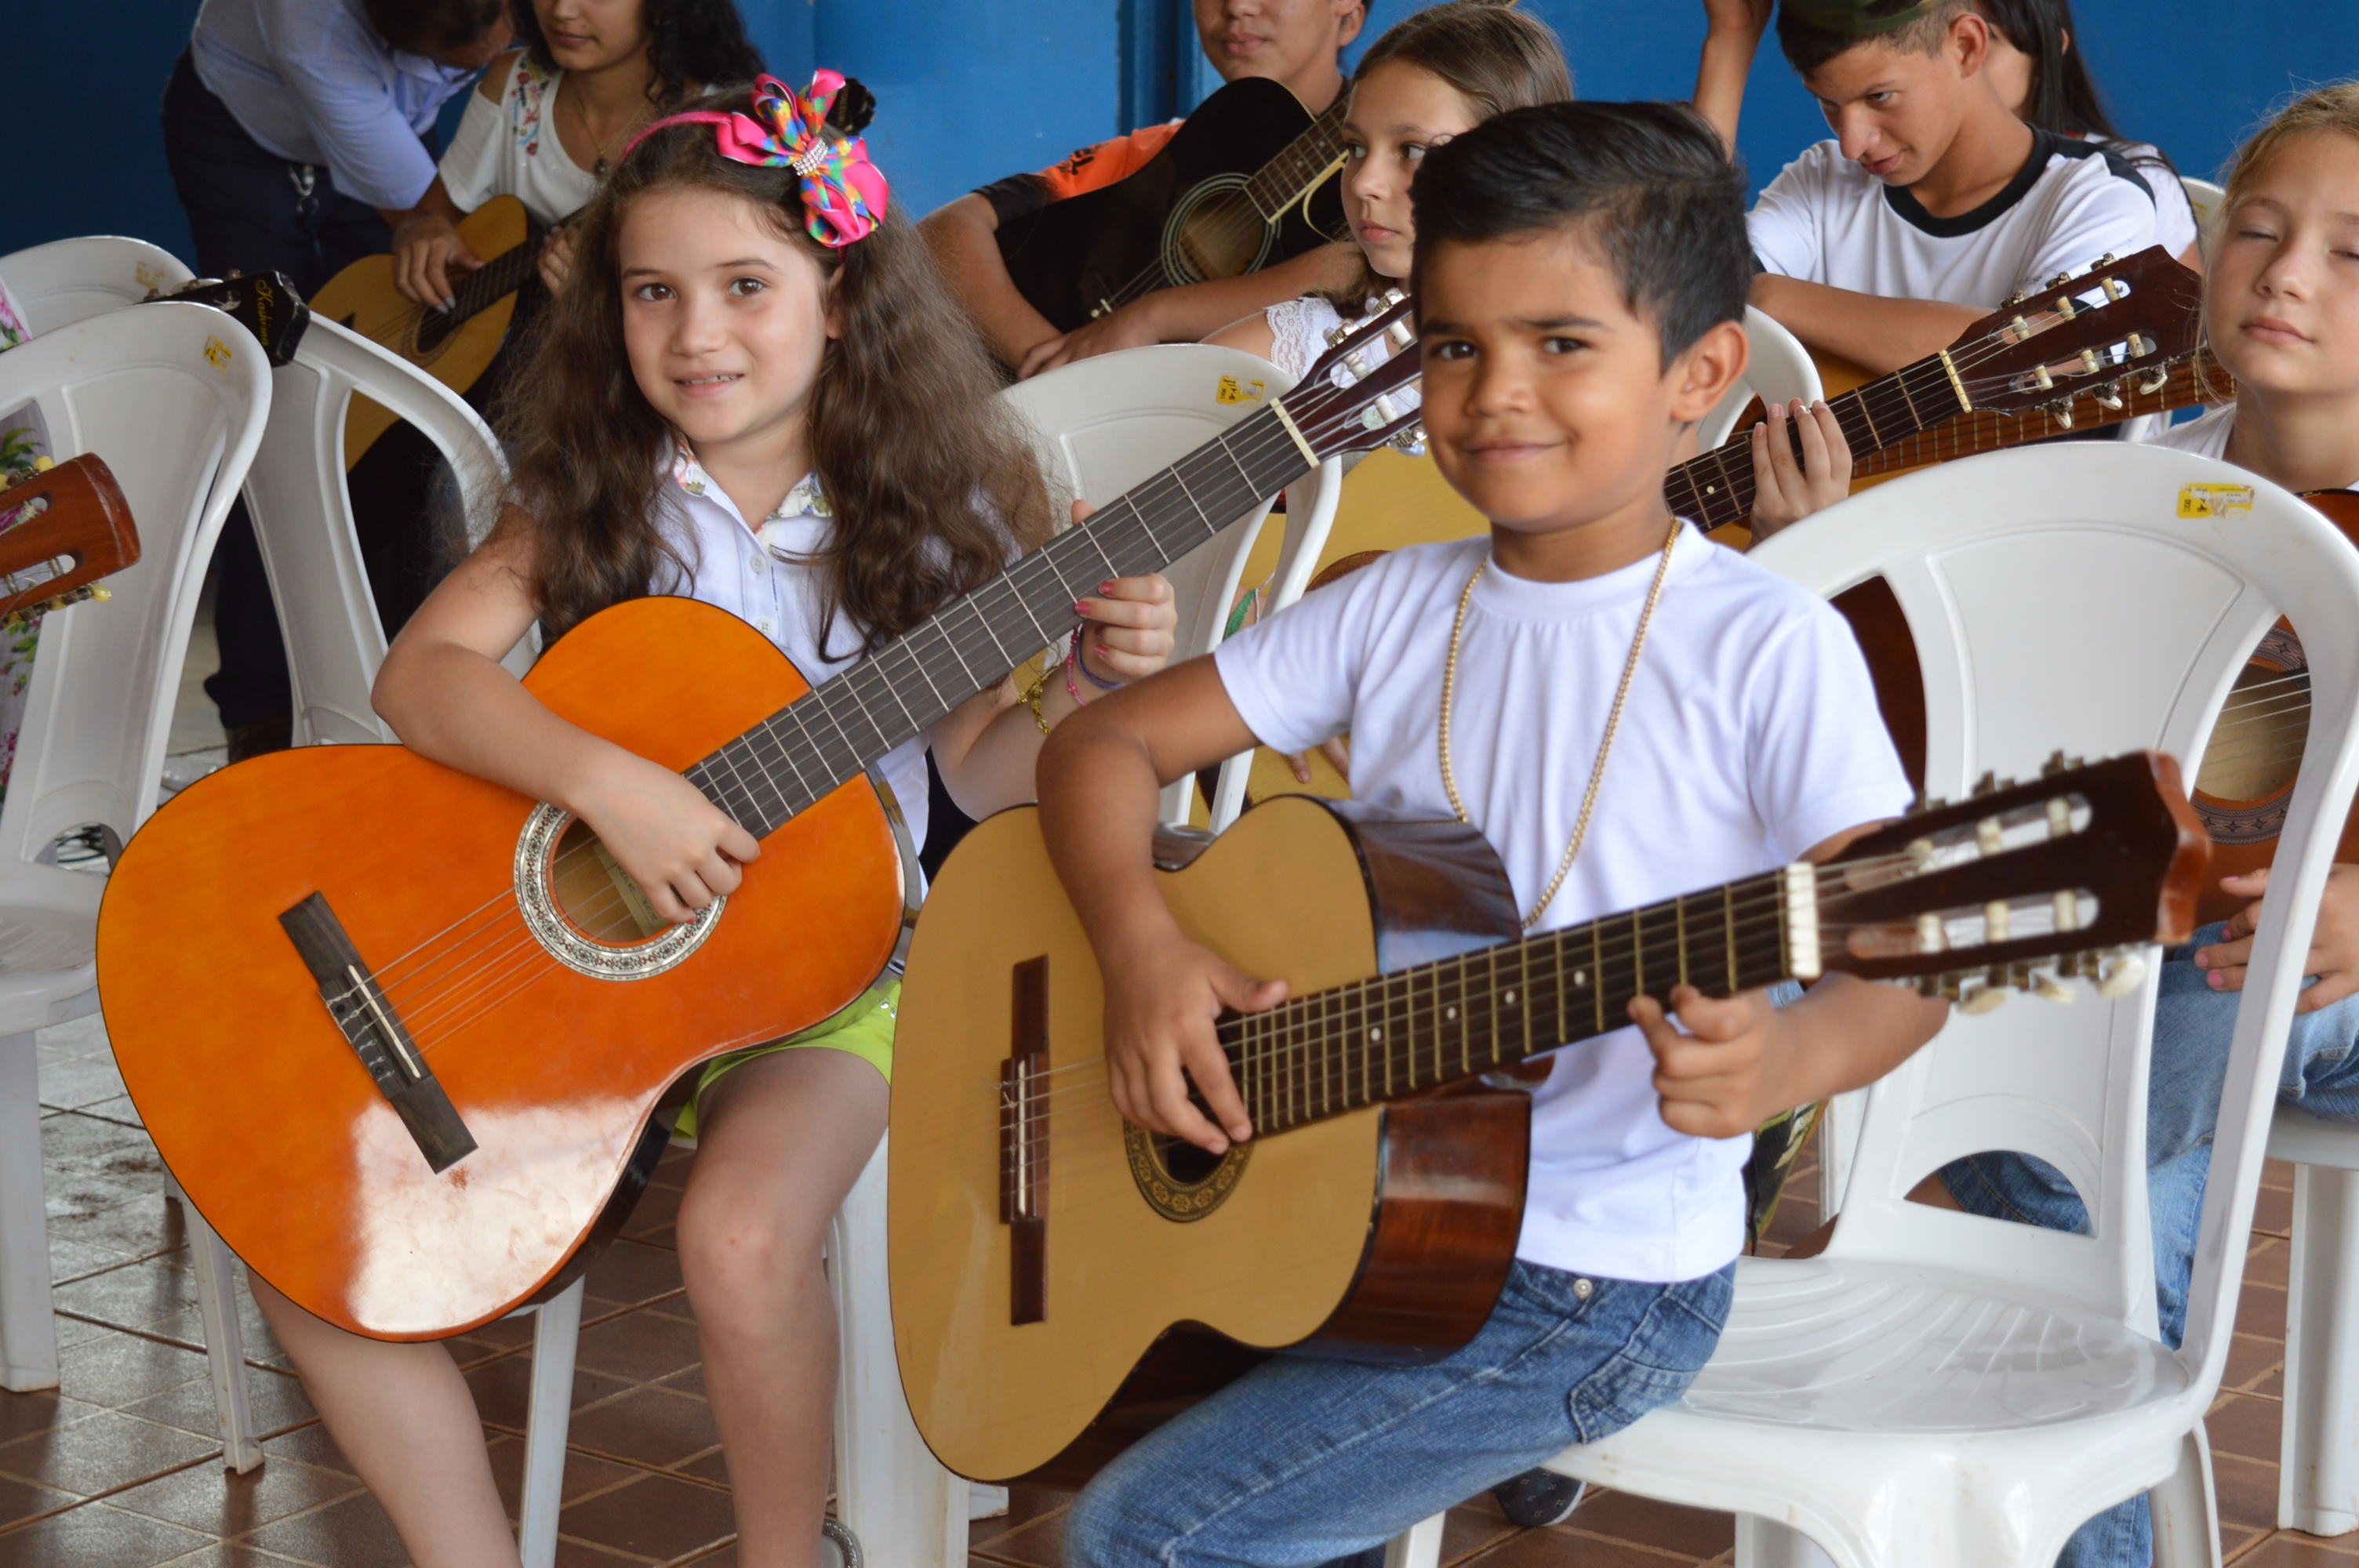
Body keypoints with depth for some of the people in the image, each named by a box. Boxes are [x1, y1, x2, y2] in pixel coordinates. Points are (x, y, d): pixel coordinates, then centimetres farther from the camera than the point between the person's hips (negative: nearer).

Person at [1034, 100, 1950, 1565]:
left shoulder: (1766, 648, -11)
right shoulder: (1397, 608, 4)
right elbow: (1102, 742, 5)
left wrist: (1796, 1051, -36)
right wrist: (1140, 944, -13)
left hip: (1595, 1271, -6)